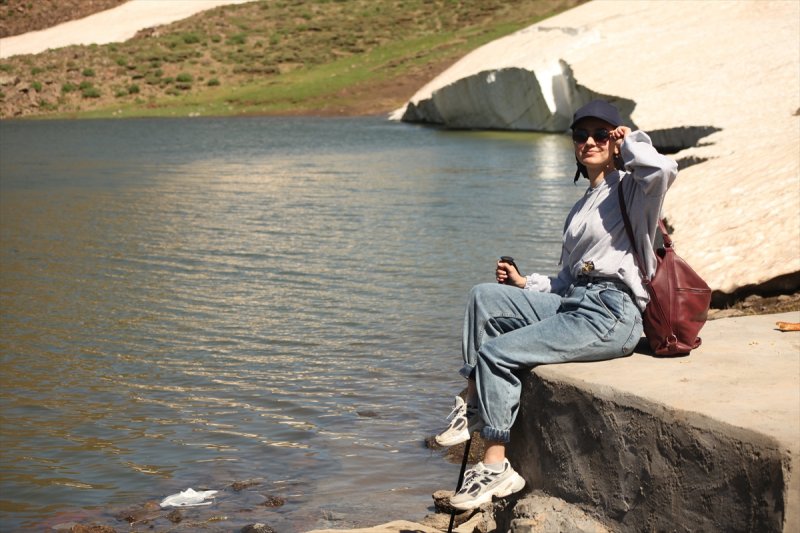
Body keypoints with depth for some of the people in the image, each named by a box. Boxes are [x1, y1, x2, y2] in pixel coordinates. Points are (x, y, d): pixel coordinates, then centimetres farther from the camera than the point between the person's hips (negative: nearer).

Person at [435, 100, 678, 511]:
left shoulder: (629, 187, -1)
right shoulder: (583, 206, 24)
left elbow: (664, 169, -26)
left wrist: (630, 143, -8)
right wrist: (525, 283, 13)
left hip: (611, 314, -9)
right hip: (574, 301, 9)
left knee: (496, 353, -16)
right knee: (485, 297, 0)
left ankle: (496, 467, -10)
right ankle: (473, 404, -2)